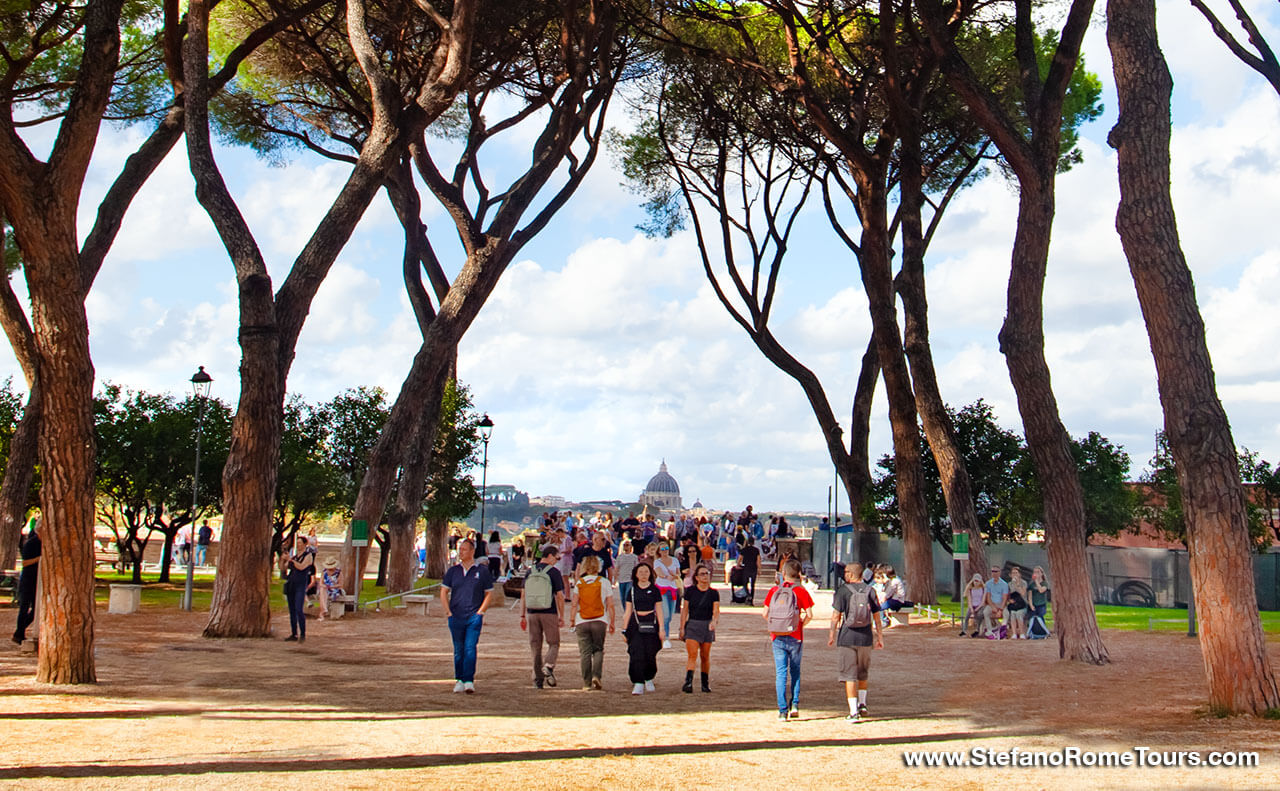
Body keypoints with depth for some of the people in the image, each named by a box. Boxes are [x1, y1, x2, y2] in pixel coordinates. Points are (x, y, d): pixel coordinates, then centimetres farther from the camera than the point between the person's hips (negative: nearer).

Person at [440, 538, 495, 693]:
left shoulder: (482, 570, 3)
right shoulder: (453, 570, 9)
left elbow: (489, 594, 6)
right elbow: (443, 592, 11)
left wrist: (480, 612, -4)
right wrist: (448, 612, 1)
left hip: (474, 616, -3)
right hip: (456, 617, 3)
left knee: (470, 648, -14)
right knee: (458, 650, 8)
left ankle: (469, 681, -13)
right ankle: (459, 680, 19)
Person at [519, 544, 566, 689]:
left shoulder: (530, 571, 8)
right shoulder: (554, 572, -6)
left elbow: (523, 594, 8)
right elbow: (559, 596, -8)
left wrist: (522, 615, 12)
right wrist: (562, 616, -1)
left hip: (532, 613, 4)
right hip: (549, 613, -4)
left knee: (535, 646, 10)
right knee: (553, 644, 8)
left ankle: (538, 678, 10)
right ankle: (548, 666, -19)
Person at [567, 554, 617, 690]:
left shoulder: (579, 583, 2)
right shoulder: (604, 582, 0)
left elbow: (574, 605, -1)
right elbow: (610, 605, 0)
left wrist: (572, 620, 8)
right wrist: (612, 623, 7)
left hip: (582, 622, 1)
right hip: (599, 621, -1)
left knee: (585, 652, 5)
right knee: (598, 650, 12)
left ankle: (587, 682, 5)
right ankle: (597, 675, -8)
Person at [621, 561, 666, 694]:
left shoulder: (654, 590, 5)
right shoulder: (632, 590, 7)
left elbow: (659, 610, 6)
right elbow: (628, 611, 9)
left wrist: (662, 628, -1)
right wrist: (624, 629, 6)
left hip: (651, 624, 0)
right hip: (635, 624, 0)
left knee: (650, 654, 0)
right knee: (636, 654, -11)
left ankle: (649, 679, 25)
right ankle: (638, 684, -9)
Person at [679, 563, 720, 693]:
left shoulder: (713, 593, 3)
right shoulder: (690, 591, 1)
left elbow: (716, 611, -6)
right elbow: (684, 610, 3)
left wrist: (714, 621, -27)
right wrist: (682, 627, -1)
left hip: (707, 626, 1)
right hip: (692, 625, -1)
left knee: (705, 656, 8)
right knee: (692, 655, -14)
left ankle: (706, 683, 22)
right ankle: (688, 682, -22)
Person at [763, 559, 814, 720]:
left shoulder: (774, 590, 1)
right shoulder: (800, 591, -4)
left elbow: (765, 613, 1)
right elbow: (809, 615, -9)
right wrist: (801, 624, 9)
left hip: (777, 637, 1)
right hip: (795, 637, -1)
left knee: (780, 672, 4)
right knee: (795, 670, 16)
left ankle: (782, 711, 1)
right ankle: (795, 705, 6)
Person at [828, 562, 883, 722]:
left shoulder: (843, 590, -6)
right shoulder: (870, 590, 3)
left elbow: (836, 615, -7)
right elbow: (876, 616, 5)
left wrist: (832, 634, 2)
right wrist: (879, 636, 13)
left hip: (847, 637, -4)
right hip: (865, 637, 4)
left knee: (849, 675, 0)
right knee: (863, 672, 24)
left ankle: (853, 711, -4)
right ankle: (862, 704, 24)